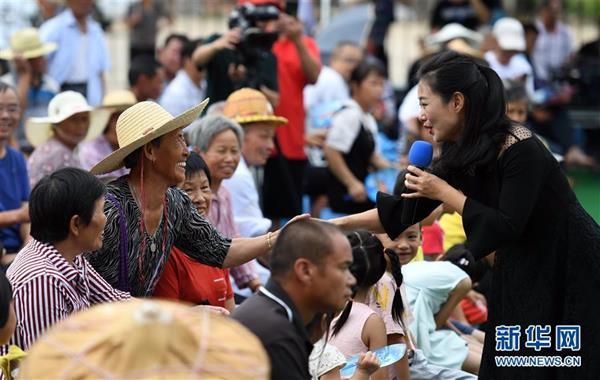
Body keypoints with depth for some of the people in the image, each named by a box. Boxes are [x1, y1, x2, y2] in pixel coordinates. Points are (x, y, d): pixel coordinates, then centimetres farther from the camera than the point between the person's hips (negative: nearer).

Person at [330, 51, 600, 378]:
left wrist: (444, 192, -20)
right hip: (522, 273, 8)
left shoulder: (519, 149, -23)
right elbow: (404, 211, 5)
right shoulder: (460, 155, 0)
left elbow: (506, 227, -25)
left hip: (569, 271, -8)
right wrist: (336, 225, 3)